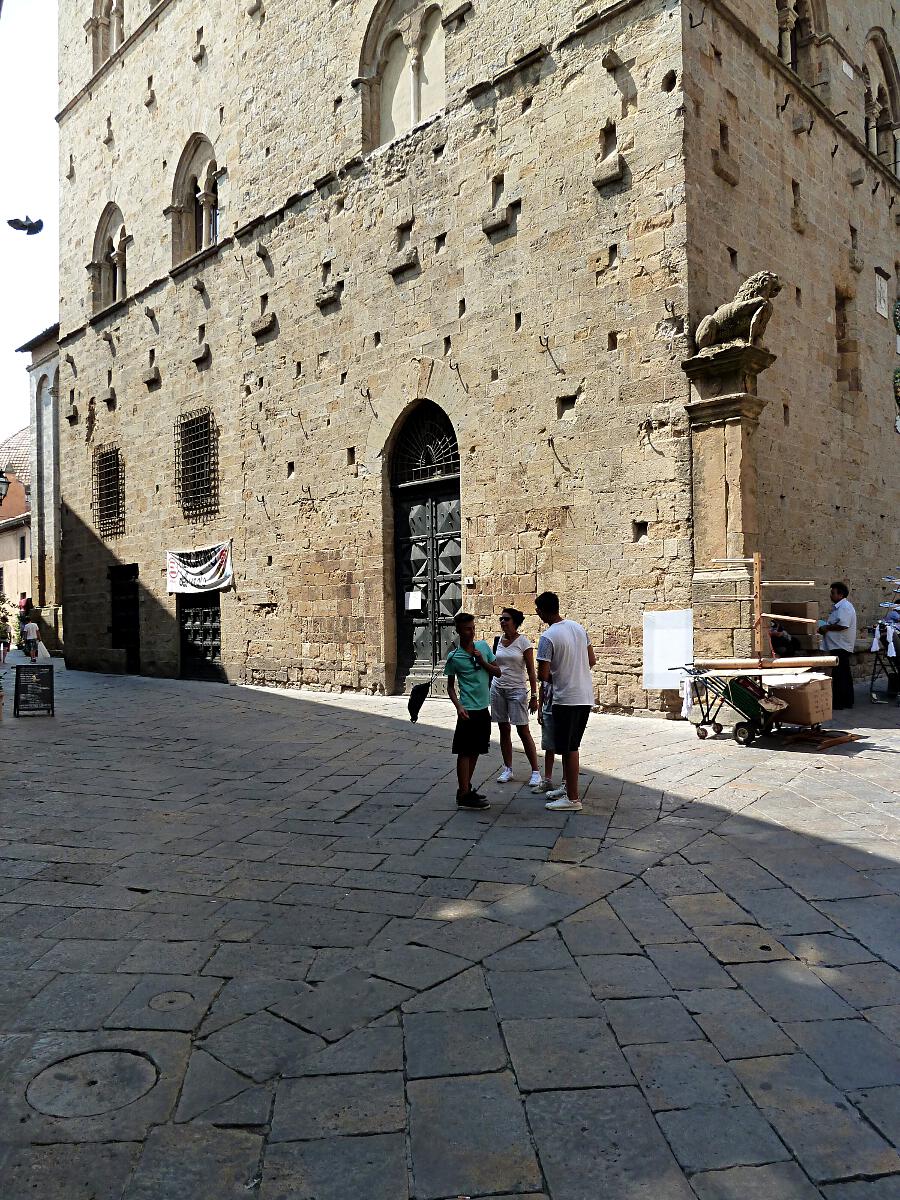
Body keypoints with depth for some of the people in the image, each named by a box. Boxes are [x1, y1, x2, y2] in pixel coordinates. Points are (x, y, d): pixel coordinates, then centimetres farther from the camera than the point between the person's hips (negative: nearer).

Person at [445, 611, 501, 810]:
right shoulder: (454, 657, -7)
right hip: (468, 710, -6)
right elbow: (450, 686, 0)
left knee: (475, 751, 14)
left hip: (484, 708, 6)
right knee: (465, 752, -3)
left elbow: (498, 673, 7)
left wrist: (482, 660, -9)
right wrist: (458, 706, -13)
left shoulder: (483, 646, 5)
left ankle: (467, 788, 26)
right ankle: (464, 796, 1)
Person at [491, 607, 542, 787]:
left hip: (517, 690, -4)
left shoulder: (523, 641, -7)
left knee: (523, 731, -4)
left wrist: (534, 696, -11)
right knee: (504, 730, 8)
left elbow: (531, 671, -7)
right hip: (498, 689, 5)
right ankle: (507, 769, 18)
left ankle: (535, 771, 4)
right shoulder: (498, 640, 7)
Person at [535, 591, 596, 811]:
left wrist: (546, 674, 5)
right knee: (571, 746, 19)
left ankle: (573, 799, 7)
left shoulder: (548, 637, -17)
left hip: (566, 698, -8)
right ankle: (566, 787, 31)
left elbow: (543, 675, -17)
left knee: (569, 749, 0)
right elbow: (592, 661, 12)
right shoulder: (578, 627, 6)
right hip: (586, 696, 8)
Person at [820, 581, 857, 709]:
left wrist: (826, 628, -15)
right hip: (838, 645, 11)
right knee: (845, 675, 14)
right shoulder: (839, 606, 18)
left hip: (840, 646, -11)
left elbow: (843, 625, -26)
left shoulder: (844, 607, -15)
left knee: (838, 675, -7)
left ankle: (838, 702, -5)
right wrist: (826, 628, 9)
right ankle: (847, 701, 21)